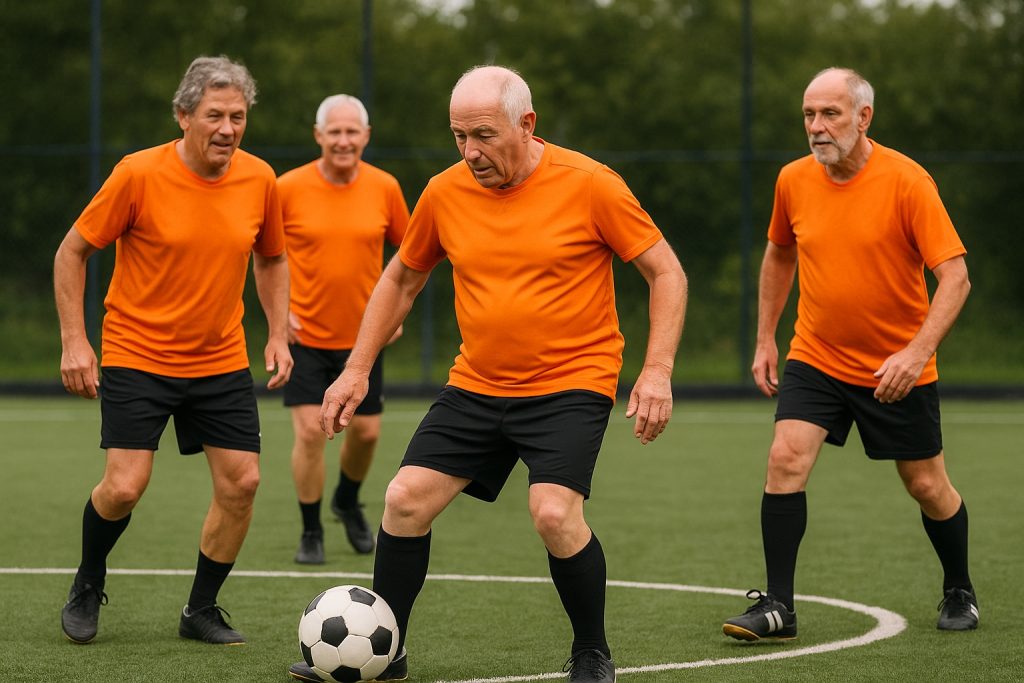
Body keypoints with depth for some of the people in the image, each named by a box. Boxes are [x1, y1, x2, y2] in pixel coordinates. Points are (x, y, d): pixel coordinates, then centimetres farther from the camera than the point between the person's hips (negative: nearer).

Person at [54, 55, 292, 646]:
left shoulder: (260, 180, -3)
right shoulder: (139, 175, -15)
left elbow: (271, 259, 16)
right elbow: (72, 252, -5)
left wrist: (279, 333, 5)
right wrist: (74, 340, -11)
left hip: (222, 361, 4)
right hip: (137, 354, -4)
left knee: (242, 482, -3)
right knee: (124, 487, -12)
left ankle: (202, 610, 15)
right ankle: (88, 587, 17)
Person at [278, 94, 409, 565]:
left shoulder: (384, 188, -4)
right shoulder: (288, 188, -10)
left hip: (363, 334, 2)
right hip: (304, 333, -2)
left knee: (366, 431, 8)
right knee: (310, 431, -10)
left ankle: (347, 502, 39)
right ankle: (311, 532, 6)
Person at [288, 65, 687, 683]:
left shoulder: (589, 185, -13)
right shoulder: (445, 193, 0)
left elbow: (665, 271, -7)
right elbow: (402, 279, 16)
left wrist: (657, 371, -16)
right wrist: (357, 370, 11)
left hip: (571, 383, -5)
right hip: (477, 386, 5)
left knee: (554, 512, -23)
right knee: (406, 499, -2)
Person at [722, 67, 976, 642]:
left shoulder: (906, 181, -17)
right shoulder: (794, 181, -3)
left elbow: (955, 275, -18)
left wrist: (918, 351, -29)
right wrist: (766, 340, 14)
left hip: (898, 368, -3)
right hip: (815, 358, 3)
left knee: (927, 485, 6)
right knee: (786, 458, -16)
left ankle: (959, 591, 32)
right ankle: (778, 606, -11)